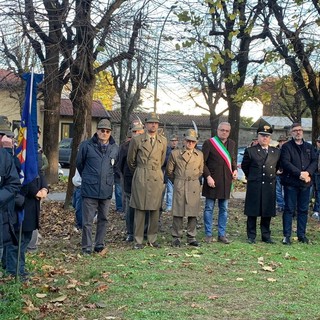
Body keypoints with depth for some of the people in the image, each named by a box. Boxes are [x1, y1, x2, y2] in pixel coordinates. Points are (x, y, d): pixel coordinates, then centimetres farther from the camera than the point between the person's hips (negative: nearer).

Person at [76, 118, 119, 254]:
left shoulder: (114, 148, 6)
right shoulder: (87, 145, -4)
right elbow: (79, 163, 10)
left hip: (106, 190, 4)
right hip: (89, 189, -3)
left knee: (103, 219, 11)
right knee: (87, 220, -2)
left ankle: (99, 245, 21)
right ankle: (87, 247, 7)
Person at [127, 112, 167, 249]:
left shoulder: (163, 141, 8)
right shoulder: (136, 140, 0)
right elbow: (131, 160, 10)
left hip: (157, 178, 3)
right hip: (141, 178, -3)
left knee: (155, 209, 5)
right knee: (140, 209, -2)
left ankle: (152, 239, 15)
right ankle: (138, 240, 4)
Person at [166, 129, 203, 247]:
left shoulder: (200, 155, 9)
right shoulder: (175, 153, 2)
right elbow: (169, 170, 10)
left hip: (194, 187, 2)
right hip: (179, 186, -2)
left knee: (193, 213, 3)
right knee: (178, 212, -2)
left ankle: (191, 237, 11)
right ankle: (176, 237, 6)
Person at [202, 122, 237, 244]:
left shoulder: (231, 144, 11)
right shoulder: (209, 143, -6)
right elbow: (202, 162, -7)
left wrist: (235, 170, 6)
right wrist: (208, 176, -14)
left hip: (226, 181, 5)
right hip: (212, 180, -5)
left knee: (224, 209, 9)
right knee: (209, 208, 2)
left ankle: (222, 235, 17)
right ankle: (208, 235, 10)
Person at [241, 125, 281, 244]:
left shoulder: (276, 152, 7)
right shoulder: (250, 151, -1)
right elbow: (244, 166, 10)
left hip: (270, 186, 3)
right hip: (254, 186, -3)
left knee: (267, 212, 7)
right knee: (252, 212, 2)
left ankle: (266, 235, 17)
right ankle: (251, 236, 11)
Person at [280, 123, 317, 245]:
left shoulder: (309, 147, 15)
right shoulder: (286, 147, 0)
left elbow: (314, 161, 5)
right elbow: (286, 163, -11)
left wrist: (307, 172, -14)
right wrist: (299, 173, -19)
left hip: (306, 182, 4)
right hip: (291, 182, -4)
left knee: (303, 210, 8)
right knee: (289, 209, -2)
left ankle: (301, 235, 16)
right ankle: (287, 236, 1)